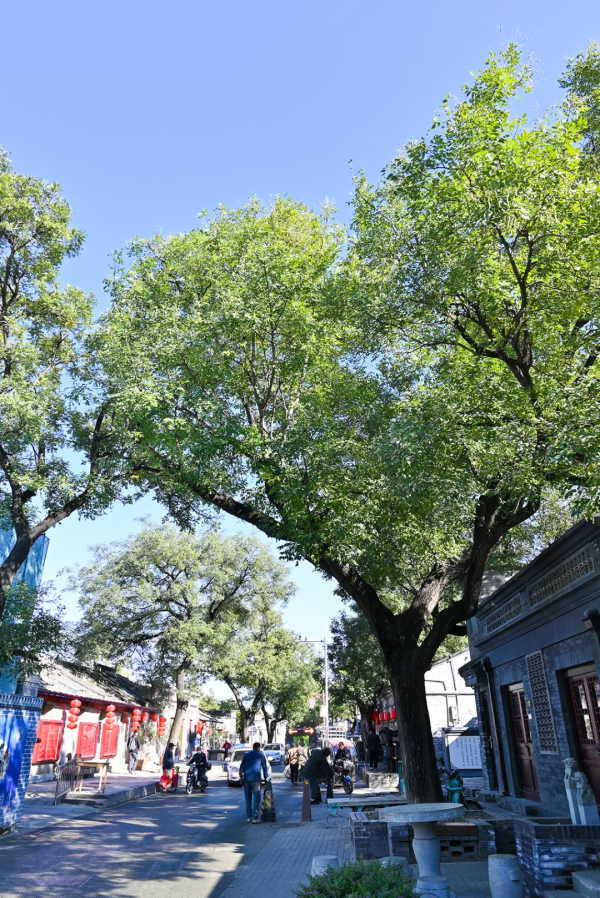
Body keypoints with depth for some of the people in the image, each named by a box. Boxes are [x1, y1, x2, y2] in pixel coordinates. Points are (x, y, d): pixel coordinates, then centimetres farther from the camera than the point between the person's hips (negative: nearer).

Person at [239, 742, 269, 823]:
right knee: (256, 799, -1)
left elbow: (241, 767, 10)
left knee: (248, 799, 11)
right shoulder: (261, 755, 10)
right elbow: (264, 767, 15)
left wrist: (241, 778, 12)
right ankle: (255, 818, -6)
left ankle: (249, 817, 13)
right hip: (256, 779, -3)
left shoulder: (246, 755, 15)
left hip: (246, 779, 3)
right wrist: (267, 777, 25)